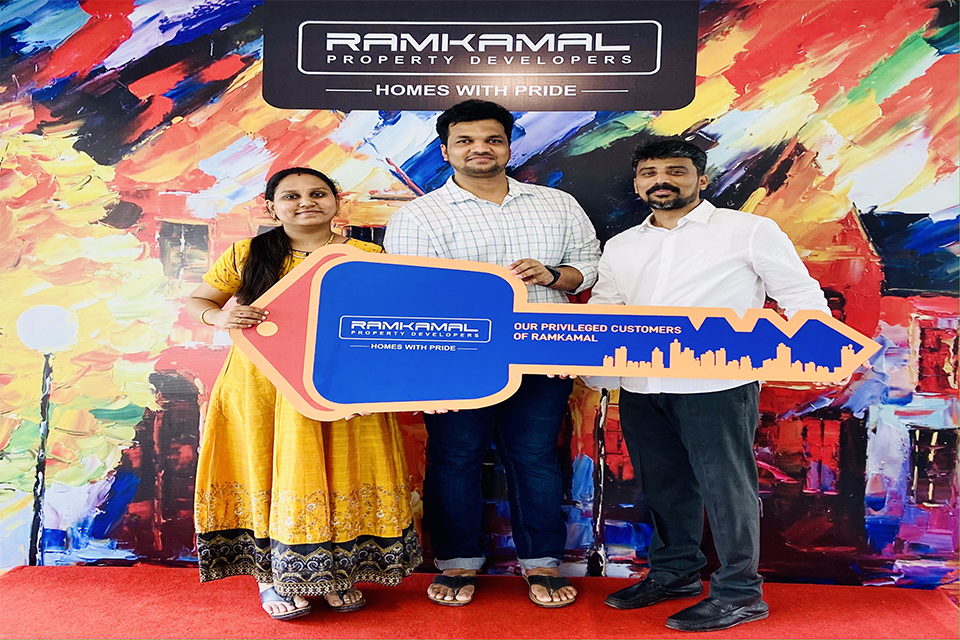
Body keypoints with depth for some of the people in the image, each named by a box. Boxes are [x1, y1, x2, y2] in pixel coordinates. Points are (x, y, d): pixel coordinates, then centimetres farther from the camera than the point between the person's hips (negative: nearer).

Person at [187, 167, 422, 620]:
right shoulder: (247, 255, 4)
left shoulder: (368, 256, 3)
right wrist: (220, 317, -13)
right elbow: (196, 302, 9)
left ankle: (336, 571, 25)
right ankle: (273, 574, 25)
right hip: (264, 387, 0)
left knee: (339, 474, 6)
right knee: (273, 473, 7)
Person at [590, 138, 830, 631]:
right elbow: (601, 310, 17)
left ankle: (739, 593, 17)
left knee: (726, 484, 1)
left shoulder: (749, 231, 3)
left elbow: (801, 297, 2)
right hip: (640, 387, 5)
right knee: (663, 484, 15)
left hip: (717, 385, -5)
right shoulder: (621, 247, 17)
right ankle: (674, 572, 32)